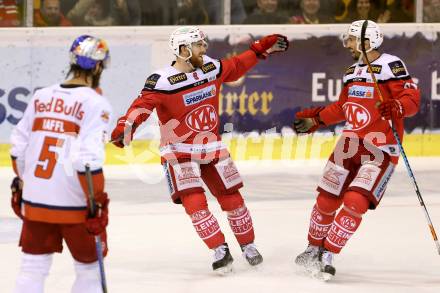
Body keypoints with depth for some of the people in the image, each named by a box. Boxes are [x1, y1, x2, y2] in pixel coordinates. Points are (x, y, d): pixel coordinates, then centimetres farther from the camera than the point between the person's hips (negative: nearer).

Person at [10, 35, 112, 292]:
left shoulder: (41, 97, 6)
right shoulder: (96, 104, -12)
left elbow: (19, 148, 12)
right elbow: (88, 160, -20)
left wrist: (21, 185, 25)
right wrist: (98, 204, -15)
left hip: (34, 201, 5)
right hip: (73, 204, -5)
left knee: (33, 267, 13)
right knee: (90, 269, 11)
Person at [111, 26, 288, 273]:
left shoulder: (211, 68, -1)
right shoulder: (163, 81, -20)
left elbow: (236, 66, 18)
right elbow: (143, 104, -32)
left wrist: (262, 48, 20)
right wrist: (126, 126, -49)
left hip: (211, 147, 5)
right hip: (180, 151, -5)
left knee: (232, 198, 9)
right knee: (194, 201, -18)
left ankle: (248, 245, 28)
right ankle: (221, 251, -7)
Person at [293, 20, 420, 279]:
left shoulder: (390, 65, -11)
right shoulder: (353, 72, 14)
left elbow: (412, 97, -19)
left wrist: (397, 108, -37)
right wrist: (316, 119, 28)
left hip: (381, 149, -7)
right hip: (351, 143, 7)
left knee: (355, 202, -17)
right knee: (327, 199, 8)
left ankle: (327, 257, -6)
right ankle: (315, 249, 28)